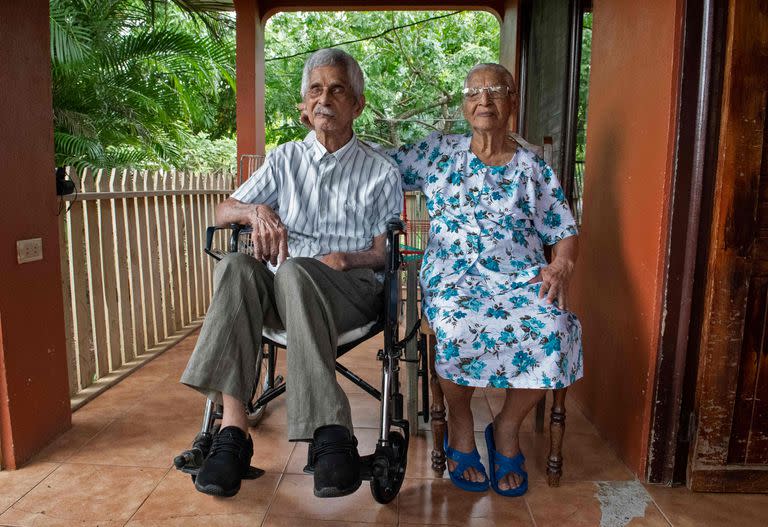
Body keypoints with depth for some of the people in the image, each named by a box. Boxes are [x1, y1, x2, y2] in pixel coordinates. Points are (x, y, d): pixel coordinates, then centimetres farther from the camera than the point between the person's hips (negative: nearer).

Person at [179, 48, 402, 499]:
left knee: (294, 273, -36)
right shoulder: (285, 159, 19)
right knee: (236, 267, -31)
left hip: (352, 289, -3)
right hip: (280, 289, 3)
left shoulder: (381, 171, 13)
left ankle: (332, 435, -41)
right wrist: (257, 211, -12)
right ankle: (234, 430, -36)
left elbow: (385, 252, 7)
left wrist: (346, 259, -15)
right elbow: (223, 211, 11)